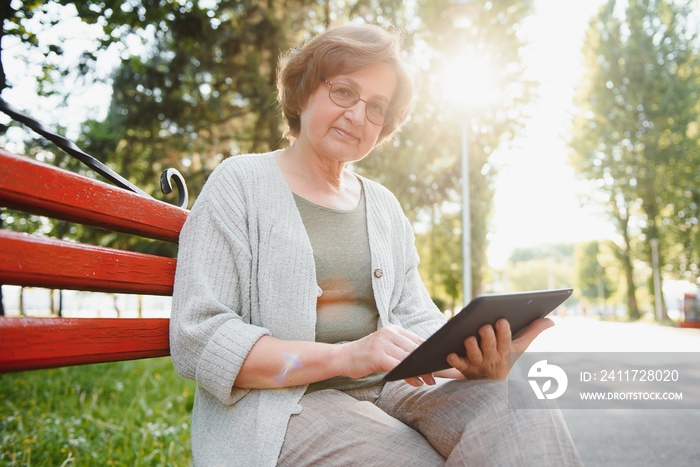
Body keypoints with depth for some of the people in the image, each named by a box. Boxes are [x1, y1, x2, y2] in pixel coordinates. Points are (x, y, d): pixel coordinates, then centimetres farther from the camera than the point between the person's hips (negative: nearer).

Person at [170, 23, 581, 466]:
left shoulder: (385, 207, 17)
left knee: (527, 416, -23)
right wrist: (345, 356, -22)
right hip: (279, 406, -4)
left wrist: (482, 361, -11)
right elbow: (198, 340, -10)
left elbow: (419, 323, 13)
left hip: (388, 394, 5)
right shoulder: (241, 184, -1)